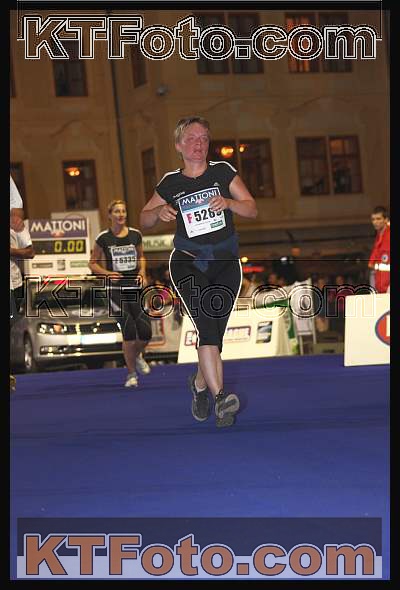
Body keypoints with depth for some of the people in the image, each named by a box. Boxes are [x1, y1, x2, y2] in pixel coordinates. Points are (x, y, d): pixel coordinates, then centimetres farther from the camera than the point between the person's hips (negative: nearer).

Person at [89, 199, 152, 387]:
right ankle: (131, 373, 2)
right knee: (129, 332, -13)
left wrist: (142, 271, 2)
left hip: (135, 288, 3)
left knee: (146, 333, -3)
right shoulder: (103, 238, -2)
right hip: (116, 289, -3)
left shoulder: (135, 235, 6)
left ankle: (137, 355, 33)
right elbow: (92, 264, 4)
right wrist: (107, 273, -13)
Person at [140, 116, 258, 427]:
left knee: (215, 334, 3)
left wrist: (229, 202, -15)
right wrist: (159, 212, -7)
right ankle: (221, 397, -32)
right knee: (207, 326, -22)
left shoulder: (223, 171, 4)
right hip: (188, 262, -2)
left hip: (225, 262, 2)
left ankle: (199, 384, 32)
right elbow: (144, 220, 15)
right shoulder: (170, 183, 5)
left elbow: (252, 209, 4)